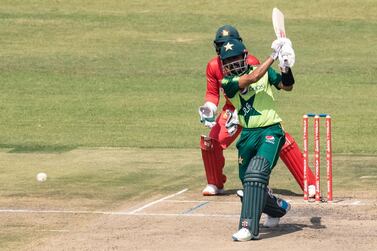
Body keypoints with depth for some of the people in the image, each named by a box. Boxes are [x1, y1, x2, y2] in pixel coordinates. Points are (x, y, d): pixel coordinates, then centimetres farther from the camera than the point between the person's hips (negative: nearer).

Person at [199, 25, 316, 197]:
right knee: (210, 143, -13)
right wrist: (209, 108, -22)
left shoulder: (251, 62, -24)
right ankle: (215, 184, 13)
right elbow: (212, 93, 0)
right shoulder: (213, 66, -11)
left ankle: (310, 184, -12)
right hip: (232, 108, 3)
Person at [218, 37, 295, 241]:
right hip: (248, 134, 3)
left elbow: (287, 86, 2)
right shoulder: (227, 82, 0)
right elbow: (252, 78, -16)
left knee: (256, 173, -24)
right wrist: (274, 55, -14)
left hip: (270, 131, -3)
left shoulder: (264, 72, 7)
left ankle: (249, 227, -31)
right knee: (248, 180, 12)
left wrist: (286, 68, -18)